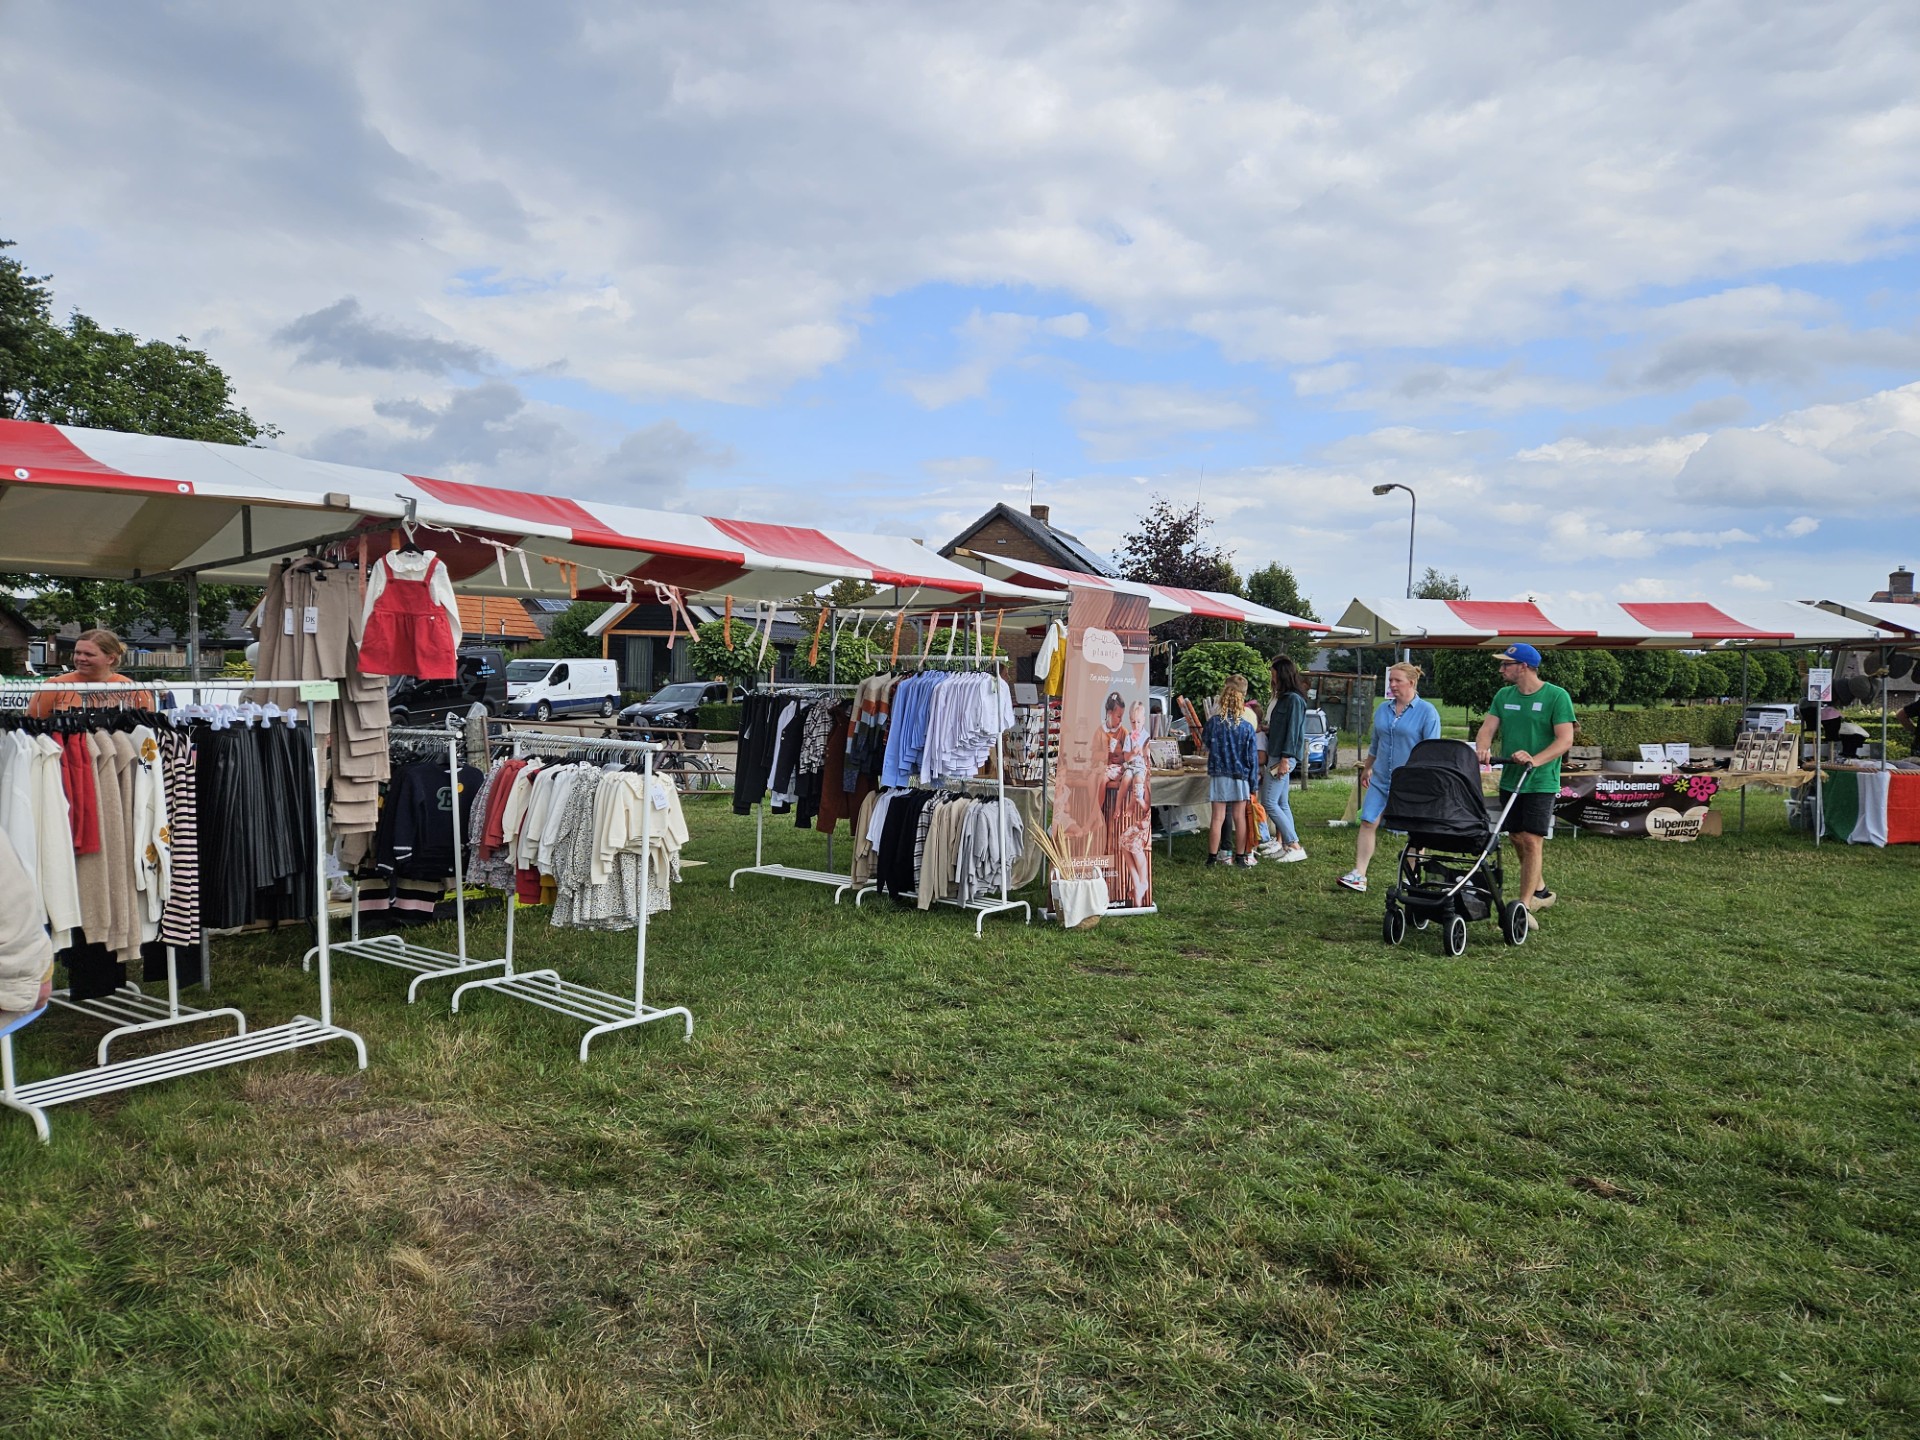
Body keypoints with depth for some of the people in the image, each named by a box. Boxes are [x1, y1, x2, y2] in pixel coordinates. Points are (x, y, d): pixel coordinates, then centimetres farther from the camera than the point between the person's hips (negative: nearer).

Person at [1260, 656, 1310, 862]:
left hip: (1283, 758, -10)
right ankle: (1281, 842, 14)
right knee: (1281, 803, 10)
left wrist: (1284, 759, -21)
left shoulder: (1293, 699, -14)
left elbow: (1293, 731, -18)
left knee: (1269, 803, -11)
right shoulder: (1284, 698, 15)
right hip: (1277, 756, 10)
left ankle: (1295, 847, -10)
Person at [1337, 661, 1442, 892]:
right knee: (1368, 823, -3)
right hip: (1381, 779, 5)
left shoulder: (1427, 712, -7)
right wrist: (1367, 768, 25)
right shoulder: (1382, 709, 10)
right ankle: (1359, 875, -2)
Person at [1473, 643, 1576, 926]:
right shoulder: (1504, 696, 8)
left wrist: (1535, 760, -29)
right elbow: (1488, 727, 0)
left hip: (1540, 783, -6)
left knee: (1532, 841, -10)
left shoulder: (1556, 696, -8)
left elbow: (1565, 740, -14)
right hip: (1510, 781, 6)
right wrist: (1482, 749, -22)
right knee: (1517, 839, 14)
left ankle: (1524, 907, -7)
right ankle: (1540, 891, 34)